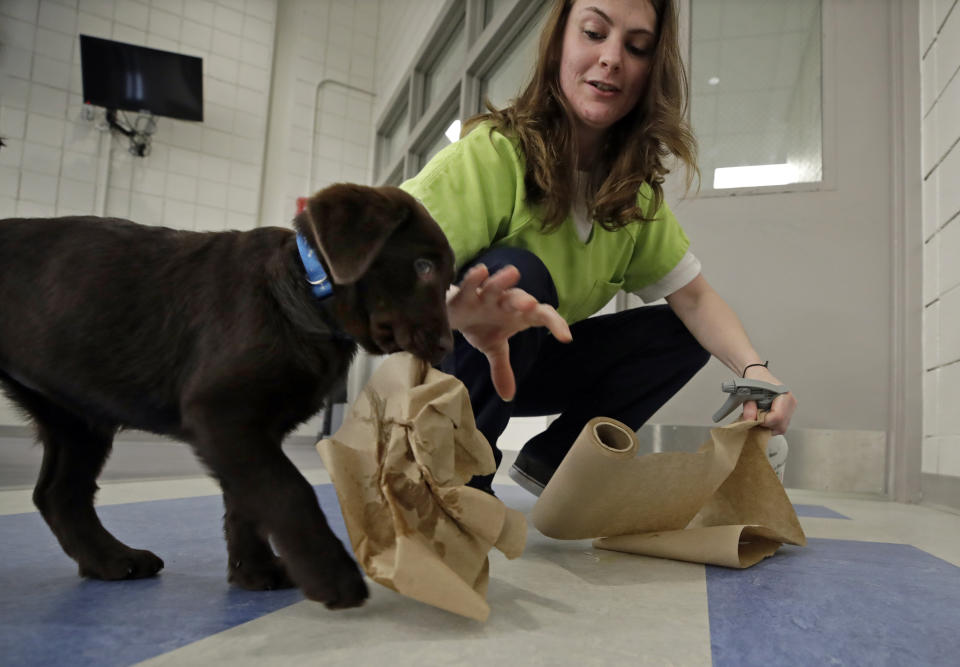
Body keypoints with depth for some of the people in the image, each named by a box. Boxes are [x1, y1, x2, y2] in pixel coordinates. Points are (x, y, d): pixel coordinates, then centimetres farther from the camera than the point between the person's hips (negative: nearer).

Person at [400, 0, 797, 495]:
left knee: (679, 333, -4)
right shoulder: (494, 155, -24)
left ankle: (550, 459, 5)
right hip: (444, 358, -5)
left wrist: (755, 370, -23)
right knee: (519, 272, -33)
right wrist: (454, 309, -60)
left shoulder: (634, 191, -3)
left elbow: (693, 297, -4)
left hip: (529, 361, 6)